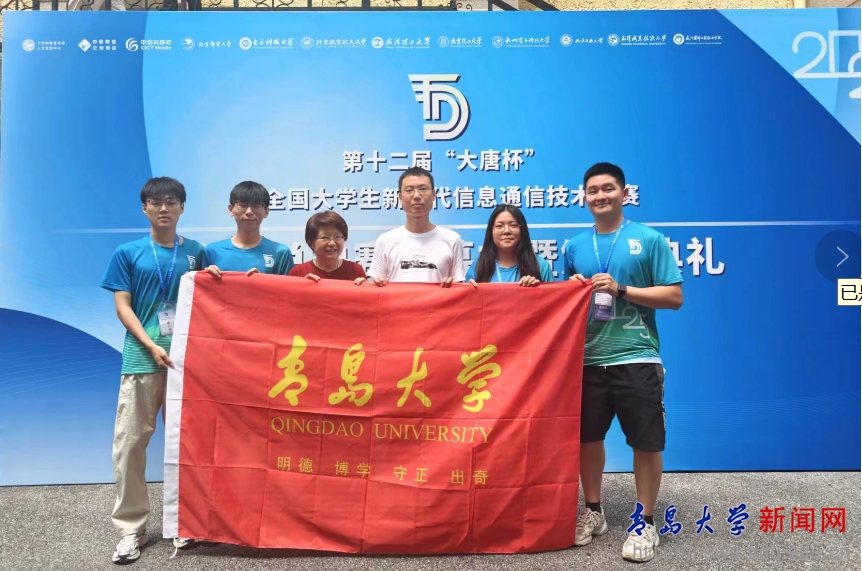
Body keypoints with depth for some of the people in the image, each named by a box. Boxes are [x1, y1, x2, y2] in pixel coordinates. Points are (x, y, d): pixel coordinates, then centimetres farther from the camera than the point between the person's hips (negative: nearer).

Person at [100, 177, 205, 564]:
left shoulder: (196, 253, 9)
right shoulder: (128, 254, 5)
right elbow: (122, 307, 0)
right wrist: (152, 346, -11)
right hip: (142, 358, -1)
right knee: (129, 441, 0)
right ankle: (132, 528, 12)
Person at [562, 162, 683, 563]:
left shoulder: (649, 240, -1)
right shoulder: (574, 247, 10)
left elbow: (674, 297, -6)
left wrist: (621, 289, -14)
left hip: (636, 358, -3)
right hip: (587, 358, 4)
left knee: (646, 442, 3)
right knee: (587, 438, 12)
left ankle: (644, 521, 21)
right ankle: (593, 512, 30)